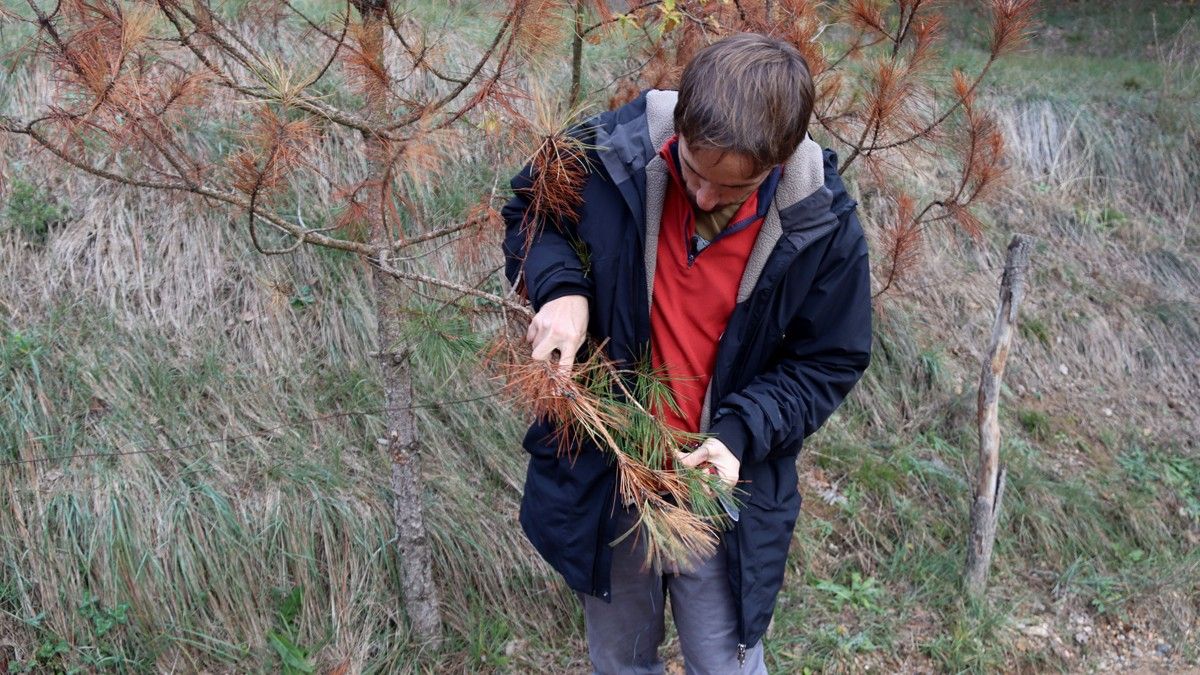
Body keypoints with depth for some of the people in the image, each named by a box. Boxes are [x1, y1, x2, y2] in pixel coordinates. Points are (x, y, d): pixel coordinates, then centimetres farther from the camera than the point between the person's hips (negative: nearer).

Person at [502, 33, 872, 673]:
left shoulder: (822, 225, -17)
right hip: (602, 475, 2)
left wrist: (742, 433, -21)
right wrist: (559, 286, -19)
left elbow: (828, 363, -5)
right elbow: (528, 211, 2)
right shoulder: (610, 153, -18)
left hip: (722, 484, -1)